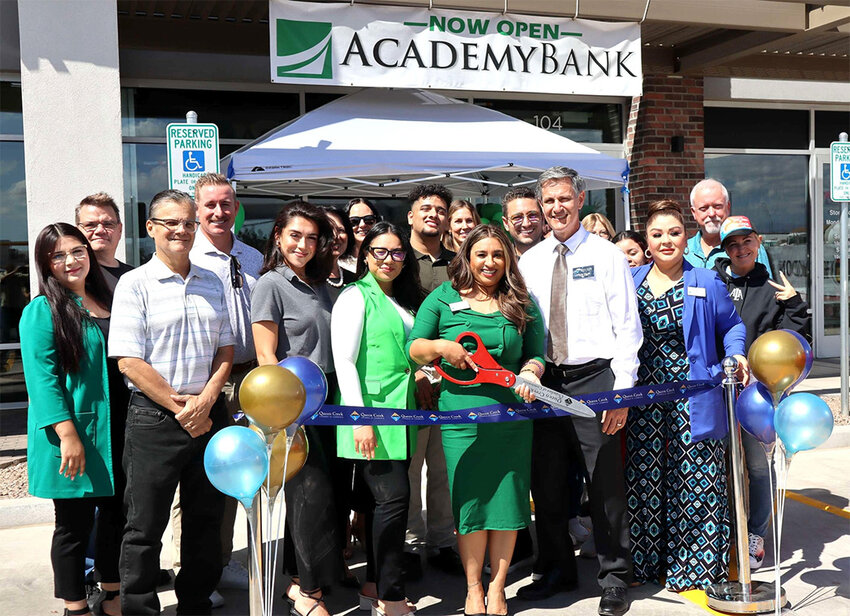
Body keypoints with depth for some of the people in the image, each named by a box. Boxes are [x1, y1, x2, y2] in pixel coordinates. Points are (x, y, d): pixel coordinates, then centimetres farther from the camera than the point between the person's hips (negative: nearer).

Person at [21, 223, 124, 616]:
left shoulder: (107, 301, 13)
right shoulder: (42, 310, -8)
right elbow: (42, 377, -15)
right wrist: (68, 434, -22)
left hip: (115, 433, 7)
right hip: (74, 431, -6)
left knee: (116, 516, 15)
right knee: (75, 525, 4)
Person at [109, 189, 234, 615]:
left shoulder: (212, 283, 11)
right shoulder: (135, 284, -3)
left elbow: (226, 351, 11)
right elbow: (129, 361, -10)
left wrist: (205, 401, -6)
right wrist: (180, 408, -11)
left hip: (209, 415, 5)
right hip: (154, 418, -5)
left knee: (206, 519, 13)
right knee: (145, 525, 2)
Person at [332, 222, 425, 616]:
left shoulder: (401, 301, 18)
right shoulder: (356, 295, -6)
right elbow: (344, 361, -12)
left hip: (399, 413, 8)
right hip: (371, 413, -7)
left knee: (384, 499, 11)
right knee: (394, 496, -10)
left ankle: (375, 583, 23)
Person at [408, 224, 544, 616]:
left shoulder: (521, 304, 10)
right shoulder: (442, 298, 7)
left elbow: (536, 353, 13)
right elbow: (414, 348, 8)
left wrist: (530, 372, -9)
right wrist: (440, 346, -12)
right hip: (462, 416, -1)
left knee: (508, 499, 5)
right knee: (470, 502, 2)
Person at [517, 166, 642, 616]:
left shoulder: (607, 256, 0)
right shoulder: (529, 262, 12)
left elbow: (627, 327, -4)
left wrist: (622, 391, -11)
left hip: (593, 378, -4)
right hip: (543, 381, 4)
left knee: (605, 484, 3)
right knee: (546, 482, 12)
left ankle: (614, 578, 18)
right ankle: (555, 570, 29)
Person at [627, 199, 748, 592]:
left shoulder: (706, 283, 4)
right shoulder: (629, 282, 10)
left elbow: (731, 324, 12)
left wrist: (736, 353, -7)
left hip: (693, 400, -2)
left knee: (695, 482, -1)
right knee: (644, 480, 6)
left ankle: (695, 565, 12)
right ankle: (646, 562, 19)